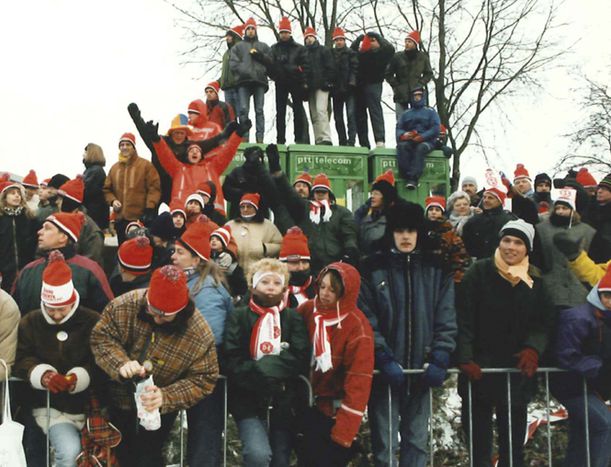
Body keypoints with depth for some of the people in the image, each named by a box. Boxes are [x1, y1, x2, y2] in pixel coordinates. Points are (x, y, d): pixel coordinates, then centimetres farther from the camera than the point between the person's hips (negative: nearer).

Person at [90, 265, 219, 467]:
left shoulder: (200, 335, -24)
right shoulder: (124, 305, -22)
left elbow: (203, 381, -17)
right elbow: (101, 337, -14)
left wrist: (166, 397, -32)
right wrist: (121, 363, -33)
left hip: (159, 411, -2)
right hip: (118, 402, 2)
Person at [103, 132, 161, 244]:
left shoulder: (145, 165, -1)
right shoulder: (114, 168, 15)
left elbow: (154, 187, -7)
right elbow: (107, 189, 20)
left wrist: (150, 208, -16)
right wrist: (112, 200, 0)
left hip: (141, 218, -5)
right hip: (120, 218, 5)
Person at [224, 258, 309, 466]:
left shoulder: (293, 318, 10)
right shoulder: (239, 316, 3)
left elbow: (300, 361, -4)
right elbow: (232, 362, -7)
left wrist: (265, 366, -15)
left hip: (284, 402, 3)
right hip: (249, 401, -3)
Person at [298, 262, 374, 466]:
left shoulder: (358, 328, -22)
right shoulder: (307, 309, -6)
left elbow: (358, 383, -22)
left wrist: (344, 432, -23)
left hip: (335, 411, -5)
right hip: (308, 405, 5)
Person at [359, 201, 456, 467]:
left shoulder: (437, 270, 6)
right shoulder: (373, 270, -1)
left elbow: (447, 318, 3)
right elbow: (366, 320, -6)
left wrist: (439, 360, -8)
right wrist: (384, 359, -15)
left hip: (422, 368, 2)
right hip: (385, 370, -2)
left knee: (417, 440, 10)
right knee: (385, 443, 1)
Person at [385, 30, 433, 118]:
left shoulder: (423, 57, 4)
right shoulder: (397, 57, 0)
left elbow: (429, 74, 15)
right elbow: (388, 74, 8)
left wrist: (420, 84, -1)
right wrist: (396, 86, -3)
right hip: (401, 95, -1)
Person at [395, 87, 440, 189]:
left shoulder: (430, 111, 16)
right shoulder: (406, 114, 26)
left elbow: (435, 129, 1)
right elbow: (399, 129, 13)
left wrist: (422, 137, -15)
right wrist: (403, 135, -13)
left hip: (426, 141, -2)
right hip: (409, 141, 3)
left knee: (420, 148, -38)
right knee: (402, 146, -33)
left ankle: (413, 178, -49)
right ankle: (407, 176, -43)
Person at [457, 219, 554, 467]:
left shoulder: (535, 280, 6)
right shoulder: (479, 273, -5)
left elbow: (545, 322, 8)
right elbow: (463, 319, -9)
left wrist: (533, 348, -11)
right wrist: (465, 358, -18)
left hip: (518, 369, 3)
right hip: (479, 367, -2)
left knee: (514, 435, 9)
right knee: (477, 430, 3)